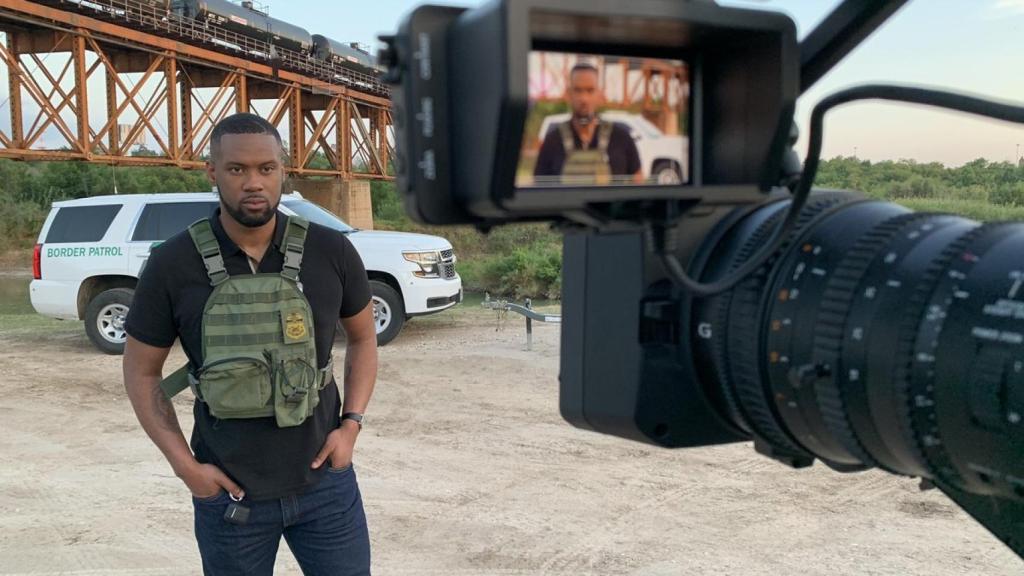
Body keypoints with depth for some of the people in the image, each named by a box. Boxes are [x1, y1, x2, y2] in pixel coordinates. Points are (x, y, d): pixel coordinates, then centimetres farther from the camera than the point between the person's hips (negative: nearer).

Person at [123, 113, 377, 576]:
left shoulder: (331, 252, -9)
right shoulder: (173, 265, -10)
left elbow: (363, 336, 7)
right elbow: (141, 372, 1)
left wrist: (351, 424, -3)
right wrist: (184, 465, -7)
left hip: (324, 482, 1)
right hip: (228, 491, 0)